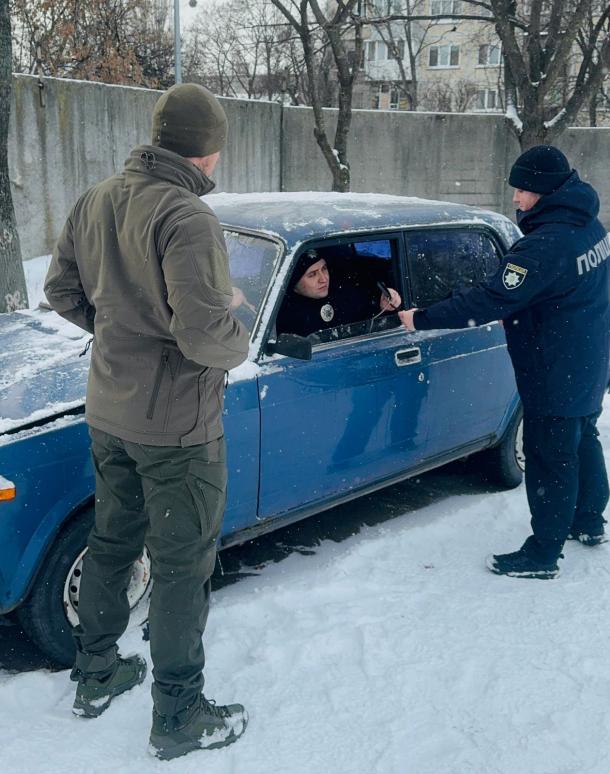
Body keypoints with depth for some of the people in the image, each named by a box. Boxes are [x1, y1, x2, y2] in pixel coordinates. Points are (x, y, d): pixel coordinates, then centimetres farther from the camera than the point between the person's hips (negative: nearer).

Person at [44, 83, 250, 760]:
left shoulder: (96, 201, 2)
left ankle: (95, 677, 40)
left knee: (112, 541, 23)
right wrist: (240, 343, -8)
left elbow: (61, 290, 11)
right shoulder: (186, 218, -23)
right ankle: (177, 717, 21)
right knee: (182, 566, 6)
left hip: (107, 412, 8)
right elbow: (204, 334, -29)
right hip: (176, 425, -8)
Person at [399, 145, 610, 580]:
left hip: (556, 376, -10)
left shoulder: (546, 245, -27)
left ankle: (543, 553, 11)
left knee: (549, 456, 0)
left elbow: (492, 300, -29)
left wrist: (423, 320, -23)